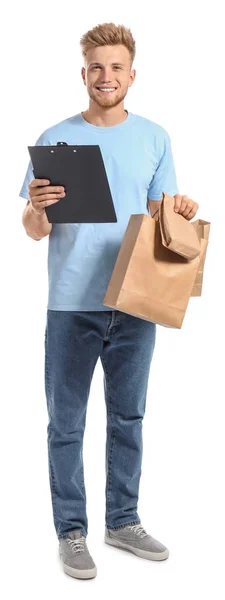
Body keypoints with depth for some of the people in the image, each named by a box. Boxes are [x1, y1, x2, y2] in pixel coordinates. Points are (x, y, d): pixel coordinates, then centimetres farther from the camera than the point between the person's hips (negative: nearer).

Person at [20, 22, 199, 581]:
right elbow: (34, 231, -2)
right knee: (67, 423, 4)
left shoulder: (154, 138, 6)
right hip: (72, 305, -2)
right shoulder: (55, 139, -2)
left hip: (136, 302, 3)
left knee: (128, 417, 13)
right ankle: (71, 531, 18)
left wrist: (179, 212, -11)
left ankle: (123, 520, 28)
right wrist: (37, 207, -23)